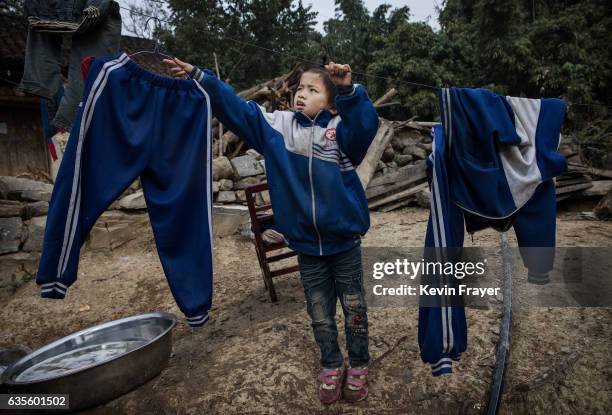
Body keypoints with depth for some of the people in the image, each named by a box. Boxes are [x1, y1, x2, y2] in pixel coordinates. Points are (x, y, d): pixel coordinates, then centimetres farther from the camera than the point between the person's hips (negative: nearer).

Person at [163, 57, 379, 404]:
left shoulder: (342, 128, -9)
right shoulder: (277, 125, 0)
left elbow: (366, 125, -31)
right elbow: (233, 106, 1)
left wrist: (349, 90, -45)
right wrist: (197, 77, -2)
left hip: (345, 242, -3)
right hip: (305, 245, 3)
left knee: (354, 308, 14)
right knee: (320, 313, 17)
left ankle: (358, 366, 36)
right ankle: (332, 367, 39)